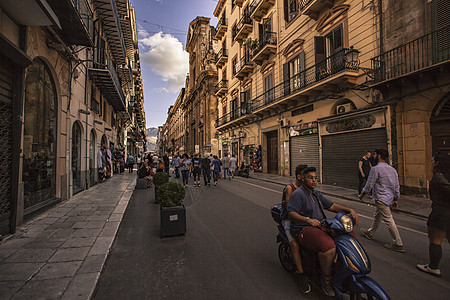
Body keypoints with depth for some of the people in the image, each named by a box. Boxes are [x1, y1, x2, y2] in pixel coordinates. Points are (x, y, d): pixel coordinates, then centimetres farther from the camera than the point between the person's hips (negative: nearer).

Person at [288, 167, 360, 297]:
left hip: (321, 226, 9)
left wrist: (350, 210, 1)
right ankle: (327, 280, -8)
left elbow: (331, 206, 16)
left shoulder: (316, 194, 19)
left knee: (350, 234, 2)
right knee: (329, 247, -33)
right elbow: (291, 213, -19)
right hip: (304, 230, -9)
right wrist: (308, 219, -32)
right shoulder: (297, 194, -11)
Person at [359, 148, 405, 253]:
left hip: (381, 198, -9)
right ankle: (370, 233, 37)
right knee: (377, 216, 21)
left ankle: (398, 244, 4)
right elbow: (397, 186, 12)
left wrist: (362, 195, 1)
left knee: (388, 220, -3)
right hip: (389, 197, 9)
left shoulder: (376, 169, -17)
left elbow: (369, 184, -13)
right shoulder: (392, 169, 9)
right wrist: (395, 199, 18)